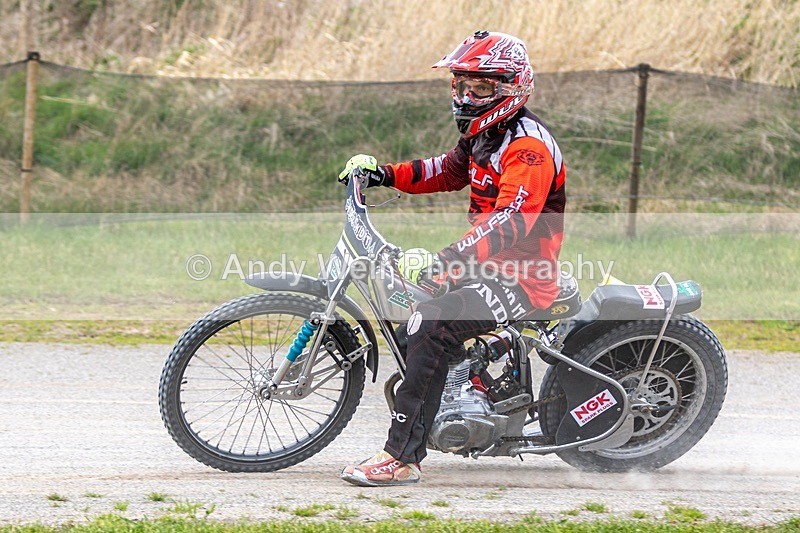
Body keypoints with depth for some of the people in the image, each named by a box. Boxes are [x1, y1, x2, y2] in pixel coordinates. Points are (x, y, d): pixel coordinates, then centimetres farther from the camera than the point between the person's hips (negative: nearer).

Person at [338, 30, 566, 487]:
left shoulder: (528, 146, -20)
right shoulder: (485, 133, 13)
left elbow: (510, 222, -33)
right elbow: (449, 172, 32)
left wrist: (443, 262, -43)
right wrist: (384, 173, 17)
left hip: (524, 278, -11)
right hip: (490, 265, 11)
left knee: (432, 324, -30)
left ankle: (403, 458, -33)